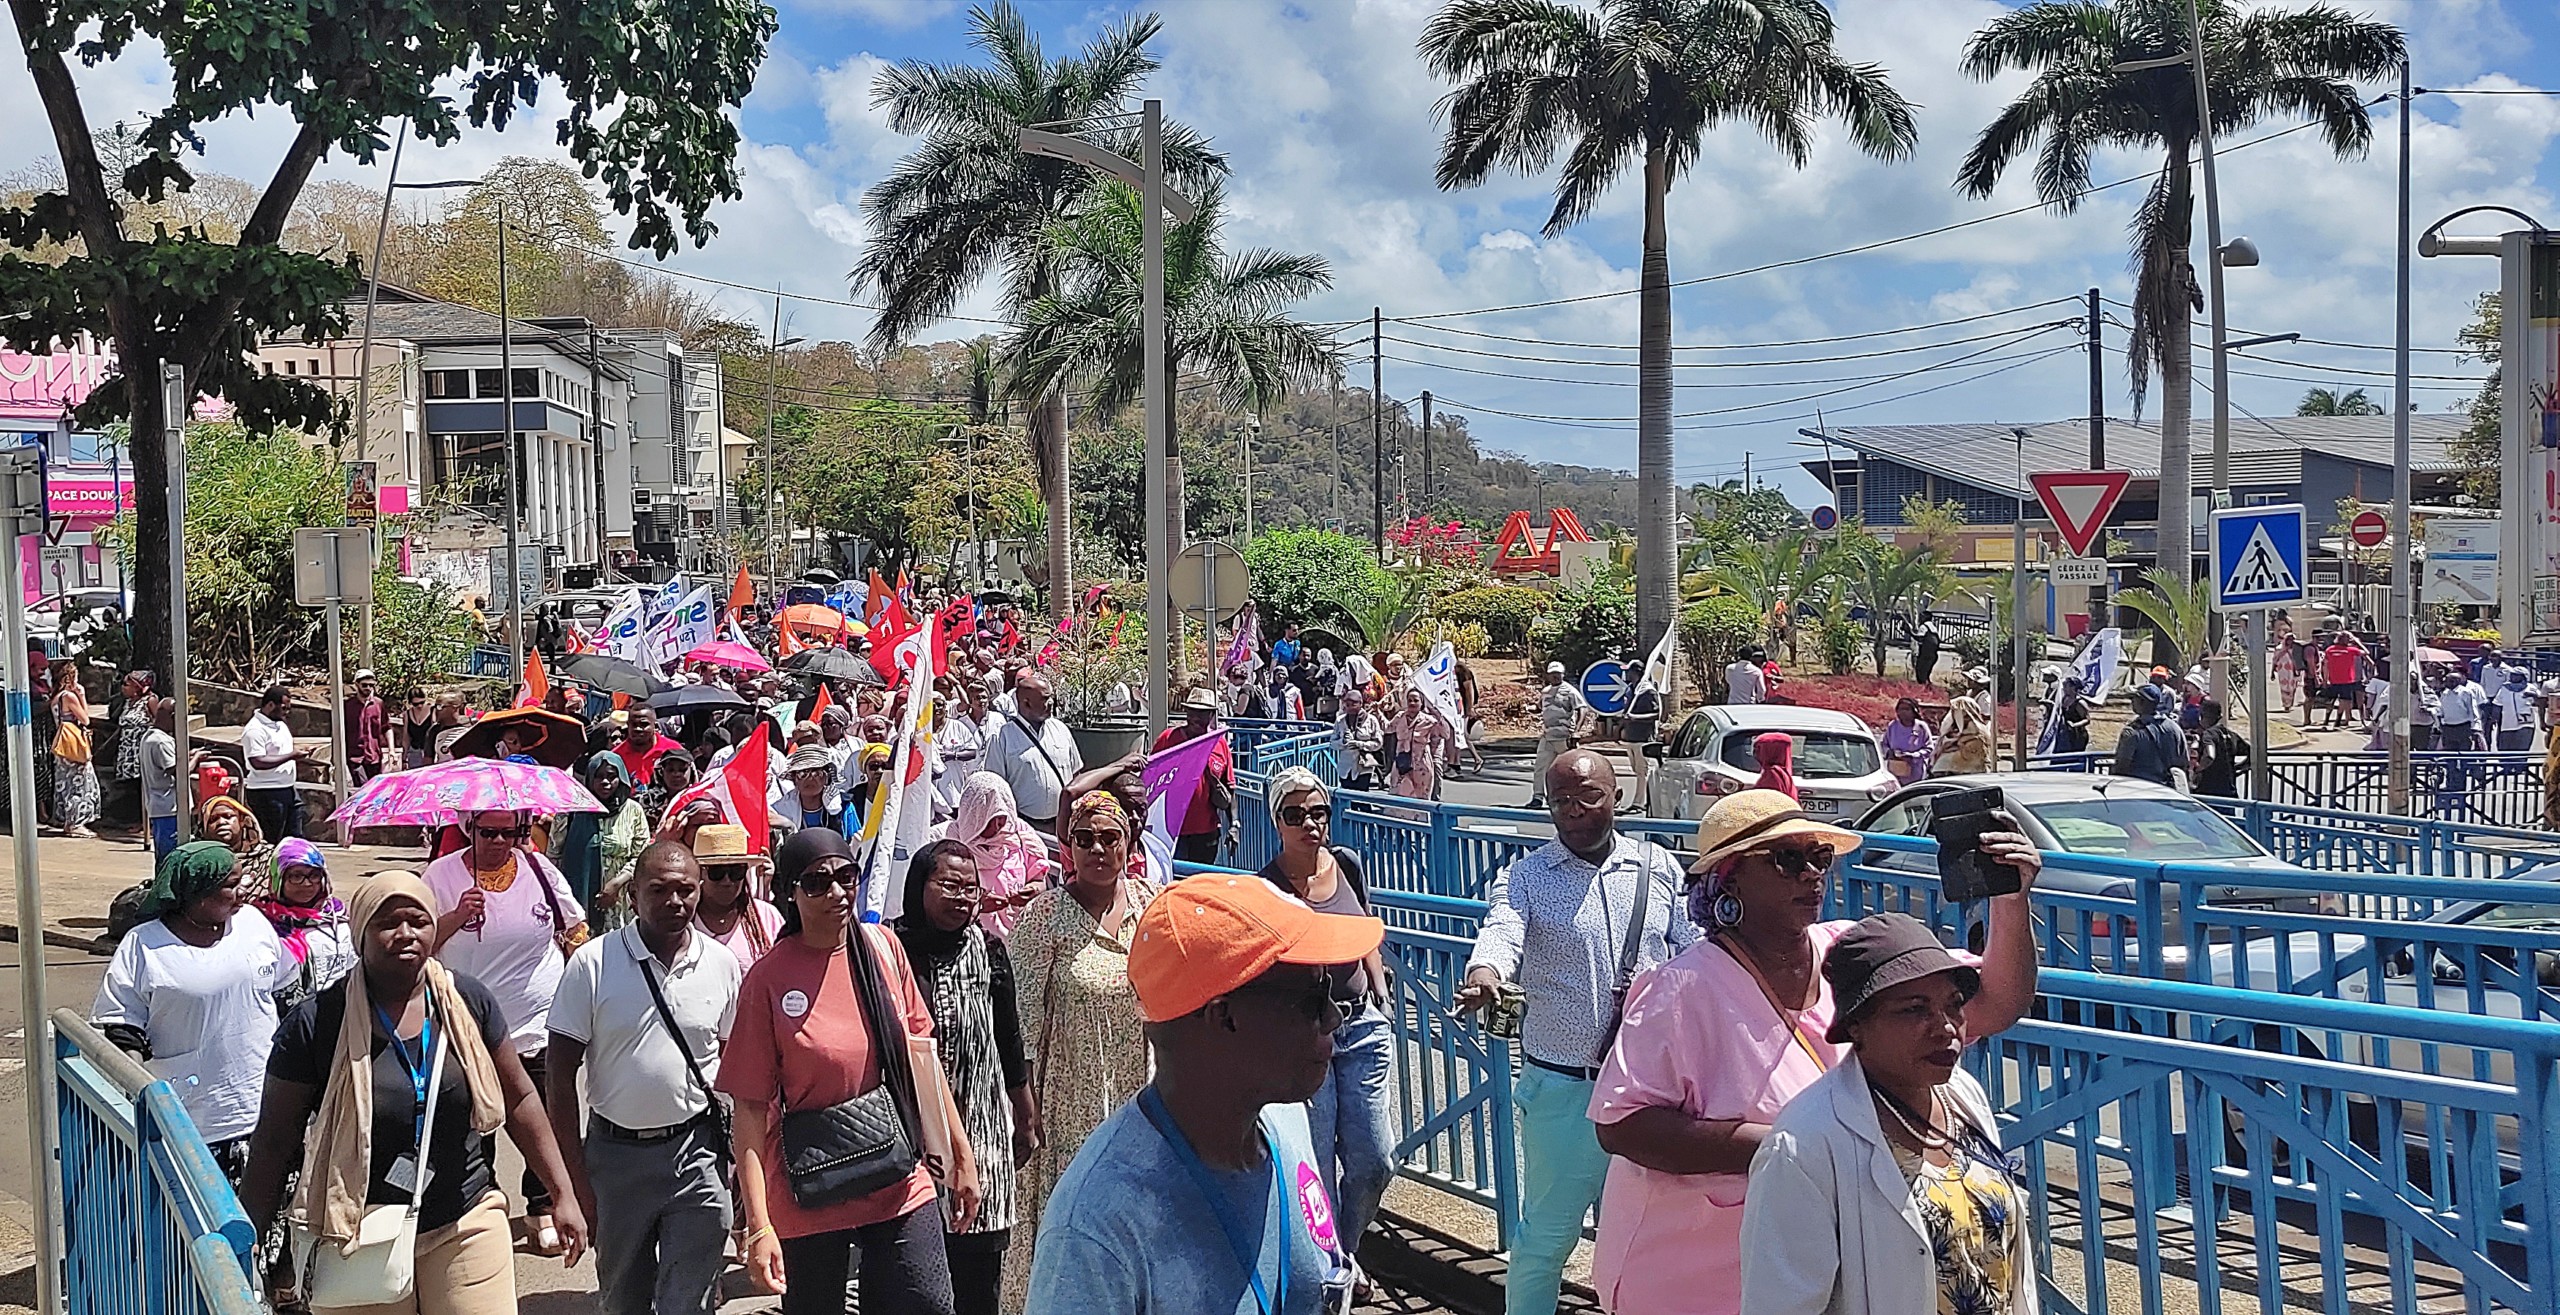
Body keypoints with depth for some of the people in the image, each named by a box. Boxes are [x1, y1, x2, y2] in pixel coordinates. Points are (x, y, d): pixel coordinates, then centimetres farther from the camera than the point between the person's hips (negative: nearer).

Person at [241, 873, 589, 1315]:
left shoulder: (468, 1002, -1)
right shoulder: (316, 1023, -8)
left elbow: (518, 1099, 8)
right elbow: (274, 1143, -2)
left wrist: (564, 1194, 7)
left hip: (466, 1227, 2)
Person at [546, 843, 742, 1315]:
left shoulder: (724, 965, 0)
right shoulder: (593, 963, -7)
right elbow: (561, 1073, -4)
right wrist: (573, 1175, -7)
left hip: (696, 1152, 0)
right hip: (614, 1151, 0)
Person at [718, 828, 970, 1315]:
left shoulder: (883, 947, 1)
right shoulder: (768, 979, -10)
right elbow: (750, 1107, -10)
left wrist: (959, 1157, 10)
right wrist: (758, 1226, -15)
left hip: (902, 1186, 3)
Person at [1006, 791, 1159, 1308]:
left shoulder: (1151, 901, 2)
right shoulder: (1046, 915, -10)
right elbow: (1025, 1017, -9)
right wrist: (1026, 1108, -10)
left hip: (1139, 1092, 4)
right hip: (1071, 1102, -4)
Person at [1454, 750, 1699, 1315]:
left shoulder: (1659, 867, 6)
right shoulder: (1524, 878, -4)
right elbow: (1502, 931, -24)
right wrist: (1485, 973, -45)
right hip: (1561, 1088, -3)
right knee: (1547, 1235, 6)